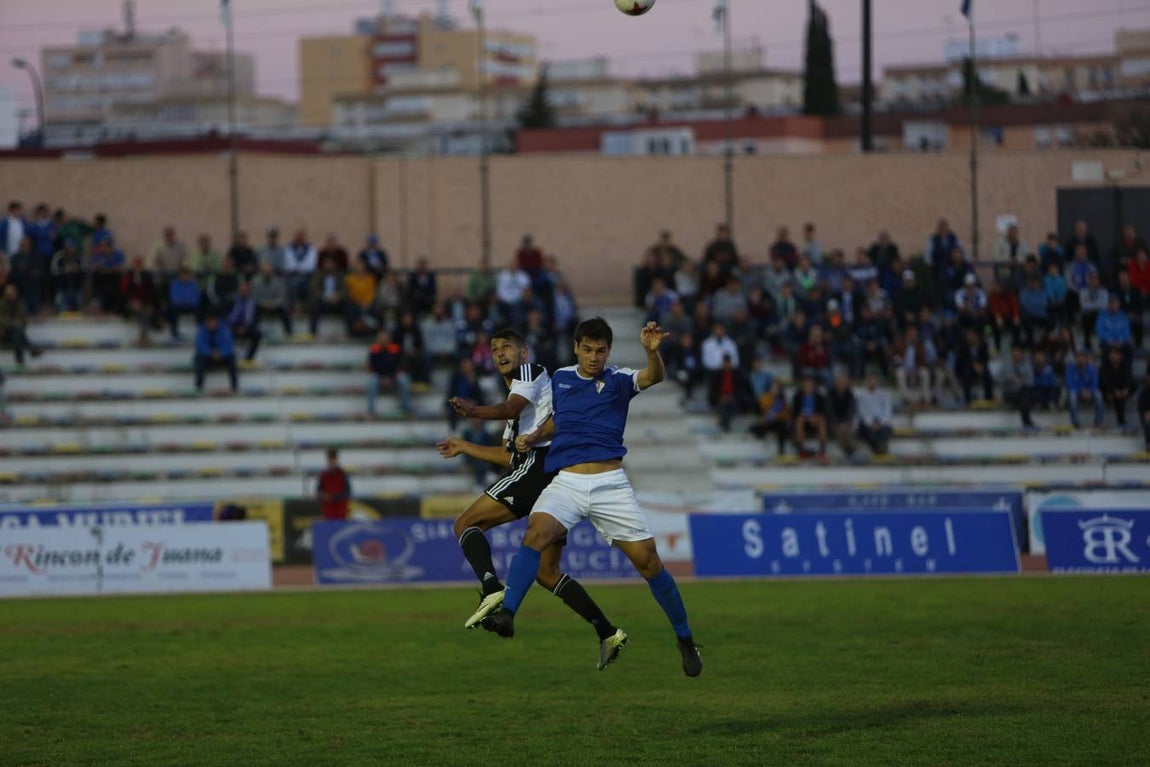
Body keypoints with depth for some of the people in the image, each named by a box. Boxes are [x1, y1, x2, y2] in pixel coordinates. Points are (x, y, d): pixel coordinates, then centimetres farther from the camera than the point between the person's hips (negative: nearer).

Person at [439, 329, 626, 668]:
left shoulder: (531, 372, 5)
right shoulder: (519, 392, 33)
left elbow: (511, 408, -17)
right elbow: (510, 456, 37)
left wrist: (475, 411, -34)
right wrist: (465, 448, 44)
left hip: (536, 465, -10)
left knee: (466, 524, -11)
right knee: (546, 573, 9)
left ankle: (491, 589, -34)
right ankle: (607, 633, 1)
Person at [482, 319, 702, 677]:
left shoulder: (617, 379, 2)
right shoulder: (560, 378, 13)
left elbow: (653, 377, -19)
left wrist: (652, 351, -40)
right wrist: (533, 437, 11)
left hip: (610, 483, -2)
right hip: (566, 482, 2)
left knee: (648, 560, -4)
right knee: (537, 531, -27)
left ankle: (685, 638, 12)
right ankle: (506, 613, -38)